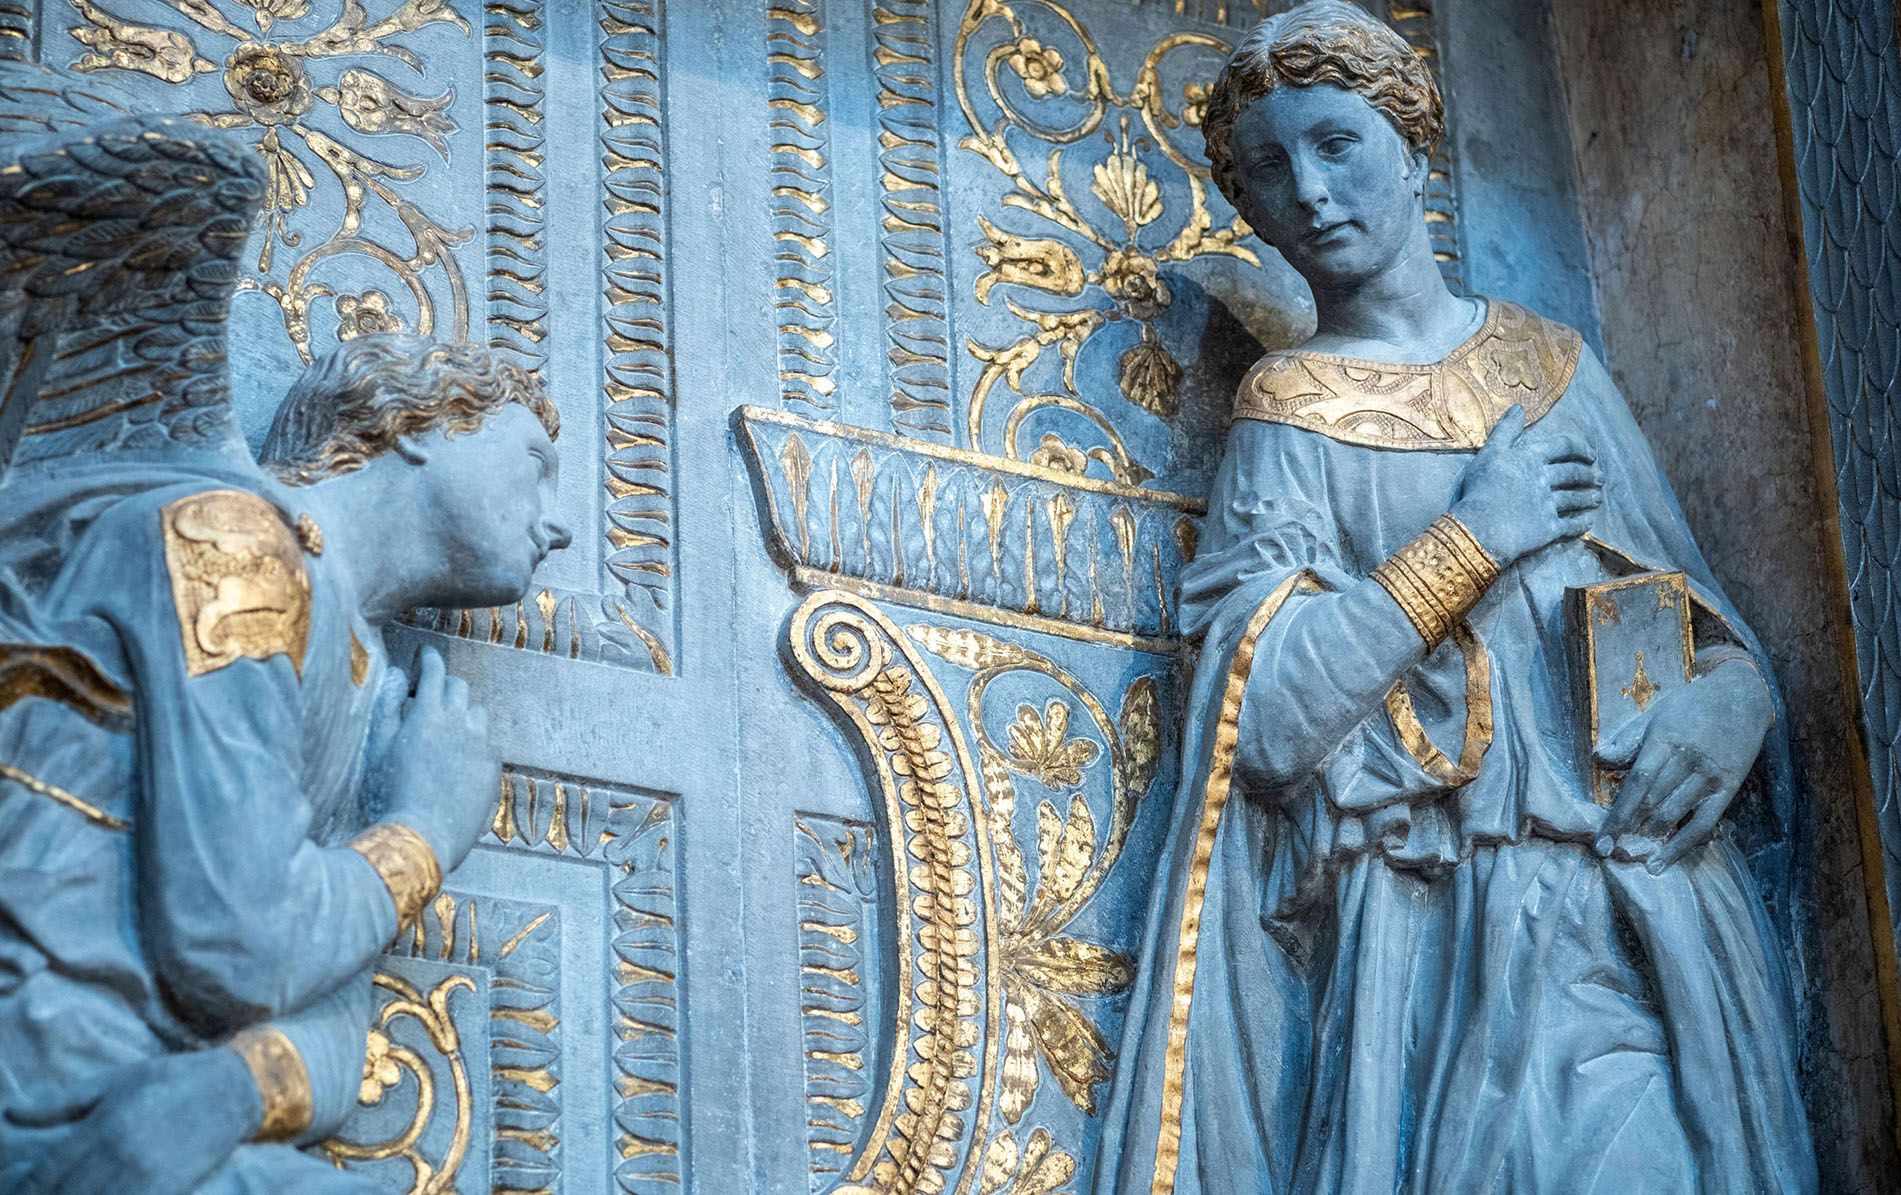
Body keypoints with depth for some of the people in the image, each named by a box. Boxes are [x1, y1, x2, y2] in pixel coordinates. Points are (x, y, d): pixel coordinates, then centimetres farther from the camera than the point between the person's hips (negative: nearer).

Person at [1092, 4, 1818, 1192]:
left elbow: (1703, 604, 15)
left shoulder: (1554, 361, 14)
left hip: (1665, 907, 3)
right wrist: (1468, 543, -9)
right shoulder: (1294, 413, 5)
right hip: (1454, 935, -3)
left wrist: (1730, 694, -8)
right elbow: (1259, 721, -8)